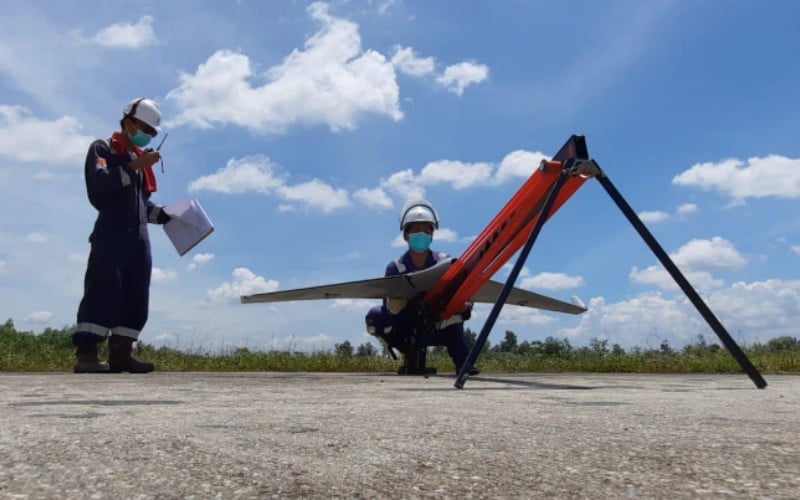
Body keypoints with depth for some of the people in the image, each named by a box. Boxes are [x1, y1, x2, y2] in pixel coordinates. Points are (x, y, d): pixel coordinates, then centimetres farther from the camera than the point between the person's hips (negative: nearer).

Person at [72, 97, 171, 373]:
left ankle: (120, 354, 2)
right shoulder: (103, 148, 6)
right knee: (103, 291, -15)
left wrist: (163, 215, 9)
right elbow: (100, 182, -14)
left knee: (136, 296, 0)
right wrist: (135, 165, -17)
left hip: (138, 235, 7)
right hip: (112, 232, -7)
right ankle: (85, 355, -15)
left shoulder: (141, 159, 25)